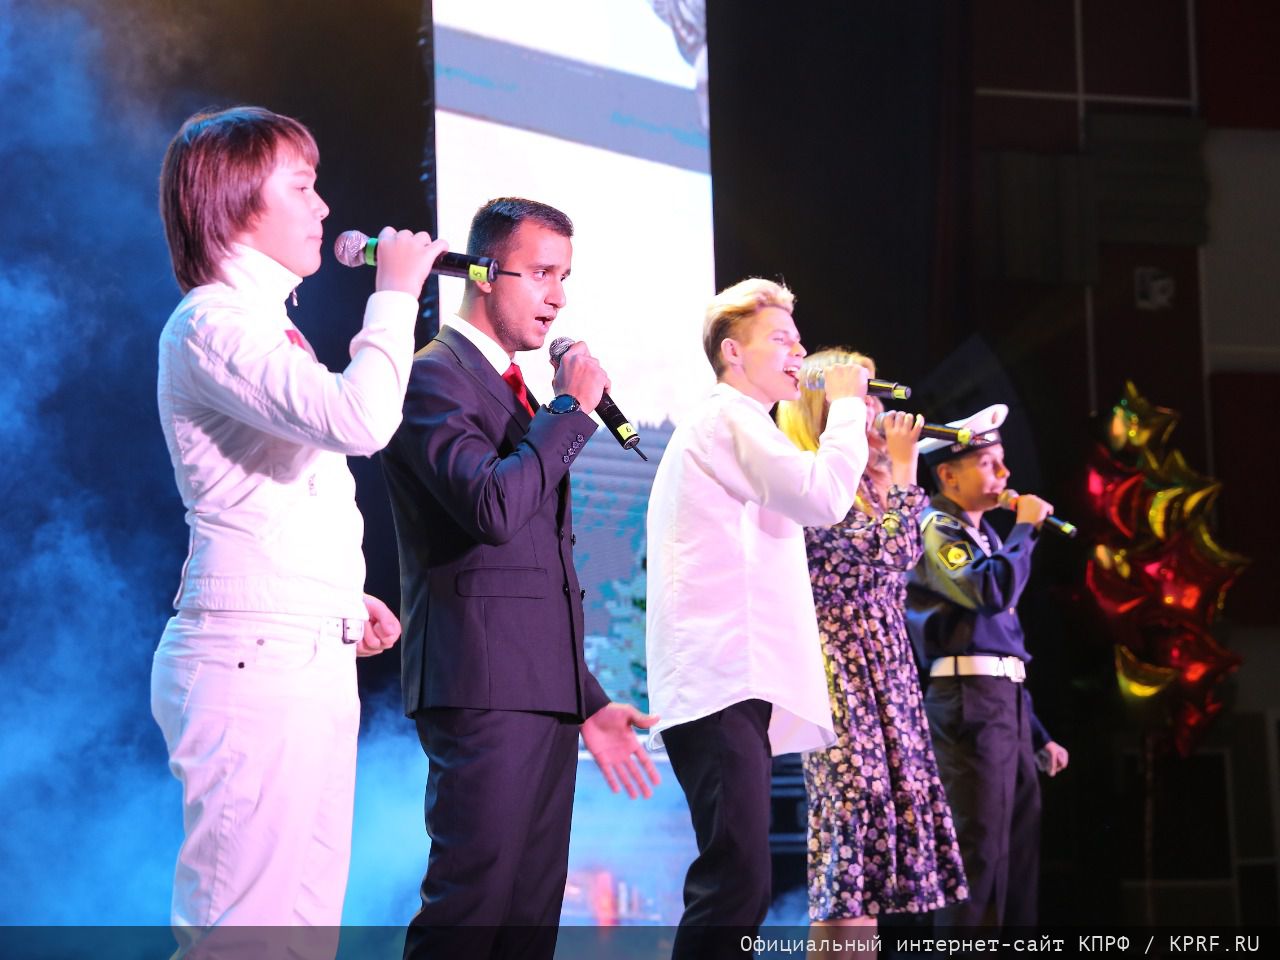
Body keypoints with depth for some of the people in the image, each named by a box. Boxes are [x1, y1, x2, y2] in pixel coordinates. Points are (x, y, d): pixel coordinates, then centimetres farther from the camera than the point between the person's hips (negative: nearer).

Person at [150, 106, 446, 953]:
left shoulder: (266, 326, 21)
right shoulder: (210, 322, -10)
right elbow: (359, 419, -25)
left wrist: (345, 595, 15)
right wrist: (394, 297, -11)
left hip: (314, 660, 10)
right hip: (253, 659, -10)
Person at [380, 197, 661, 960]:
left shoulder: (520, 394, 22)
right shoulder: (435, 377, -7)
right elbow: (493, 508, -24)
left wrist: (587, 702, 23)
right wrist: (573, 407, -12)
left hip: (544, 695, 9)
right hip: (483, 688, -9)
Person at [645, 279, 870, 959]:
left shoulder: (729, 425, 30)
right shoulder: (729, 417, -3)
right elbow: (823, 497, -14)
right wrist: (845, 408, -2)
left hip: (732, 683, 11)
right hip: (723, 679, -11)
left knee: (737, 886, 7)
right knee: (736, 884, -20)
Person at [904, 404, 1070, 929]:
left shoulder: (982, 534, 22)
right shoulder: (936, 528, -6)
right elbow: (994, 591, -25)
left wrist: (1038, 733, 22)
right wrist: (1025, 527, -9)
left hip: (1005, 698, 9)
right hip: (969, 696, -9)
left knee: (1021, 843, 9)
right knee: (979, 846, -12)